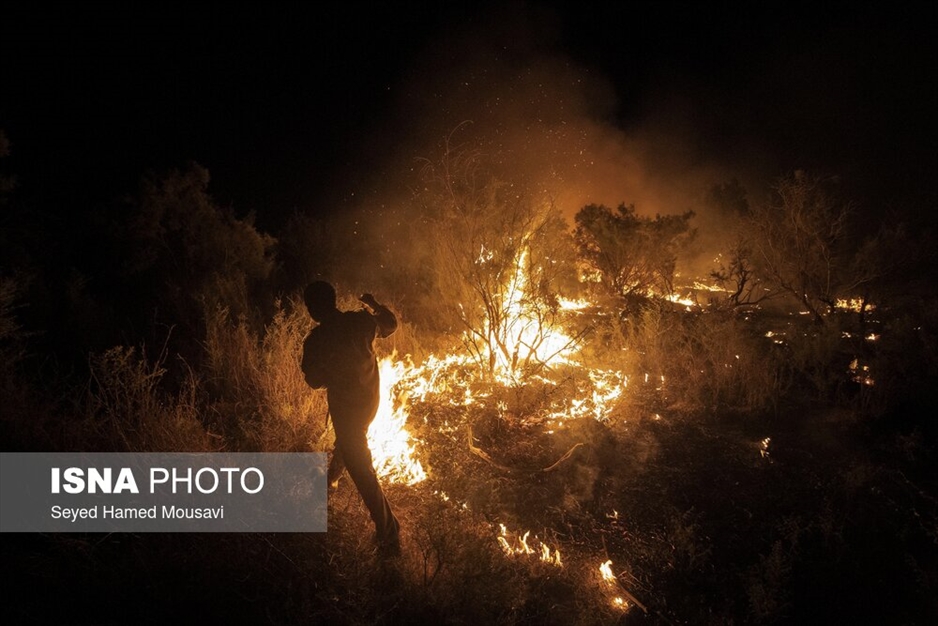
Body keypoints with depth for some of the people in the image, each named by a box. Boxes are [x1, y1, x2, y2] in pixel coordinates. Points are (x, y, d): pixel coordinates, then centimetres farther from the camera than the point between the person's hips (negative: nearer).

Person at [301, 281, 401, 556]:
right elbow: (390, 325, 7)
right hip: (370, 399, 6)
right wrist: (375, 304, 22)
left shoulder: (315, 342, -26)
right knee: (347, 441, 36)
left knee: (361, 470, 4)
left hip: (345, 407, -6)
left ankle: (389, 533, 8)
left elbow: (315, 381, -10)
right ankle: (332, 476, 65)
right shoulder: (362, 320, -15)